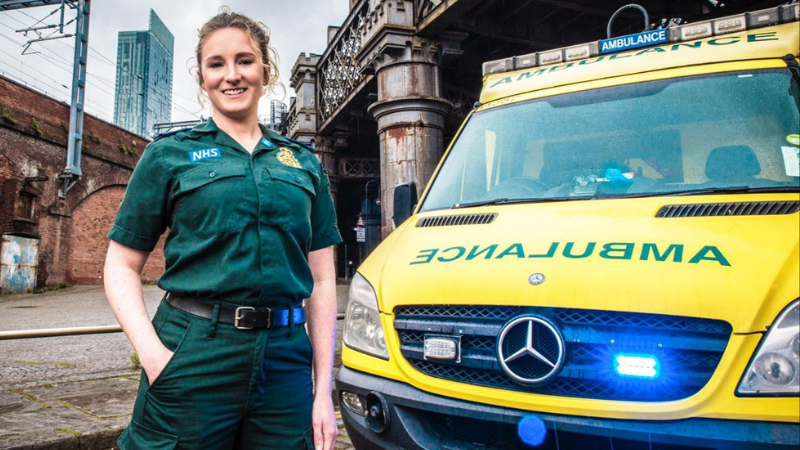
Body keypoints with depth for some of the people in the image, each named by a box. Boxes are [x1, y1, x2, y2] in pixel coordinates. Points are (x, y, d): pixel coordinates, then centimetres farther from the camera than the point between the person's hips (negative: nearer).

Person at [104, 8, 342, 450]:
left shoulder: (304, 163, 10)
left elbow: (322, 279, 8)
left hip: (286, 360, 3)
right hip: (191, 359, -2)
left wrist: (323, 392, 4)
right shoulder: (170, 154, 4)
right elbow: (121, 266, 5)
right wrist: (152, 352, -12)